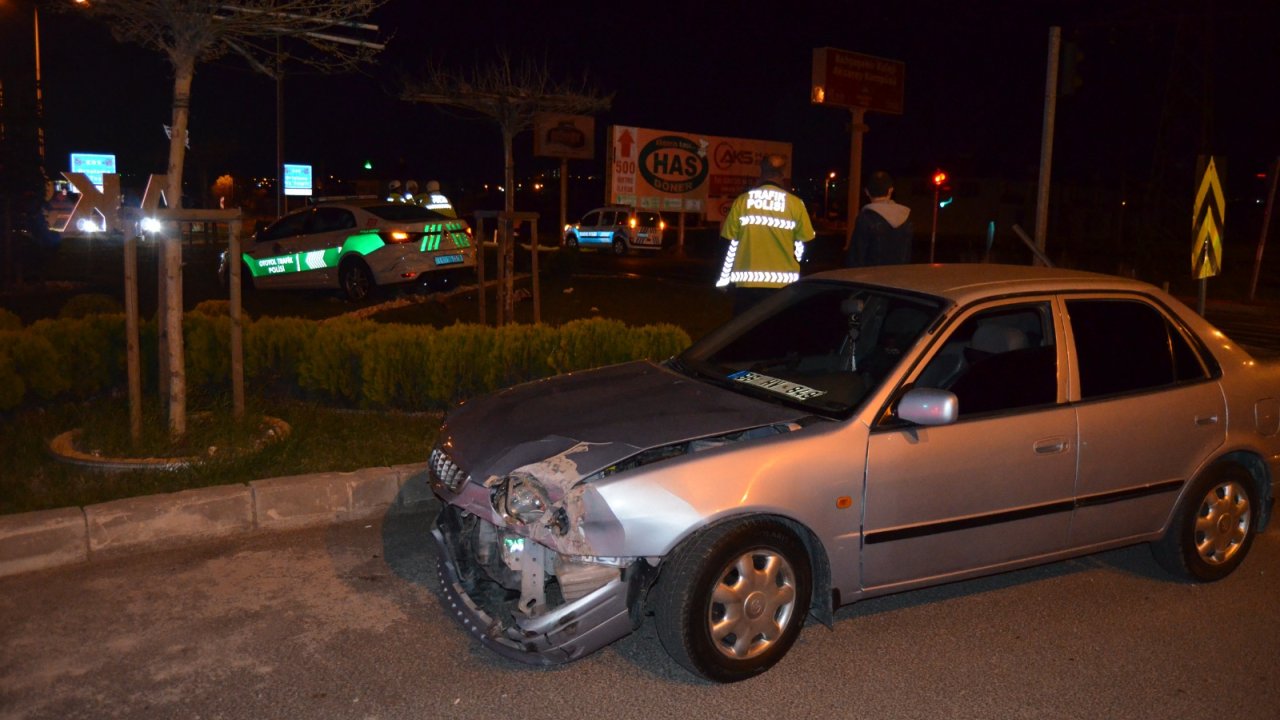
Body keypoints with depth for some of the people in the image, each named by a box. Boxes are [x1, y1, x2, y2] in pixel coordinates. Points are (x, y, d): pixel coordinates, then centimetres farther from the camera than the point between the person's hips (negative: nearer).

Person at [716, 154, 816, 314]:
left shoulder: (742, 201, 0)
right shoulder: (795, 204, -3)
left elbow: (729, 244, 2)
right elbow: (802, 246, 4)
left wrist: (723, 278, 12)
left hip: (747, 281, 1)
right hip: (783, 283, -1)